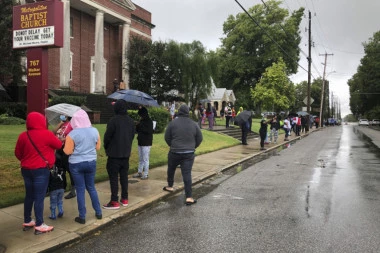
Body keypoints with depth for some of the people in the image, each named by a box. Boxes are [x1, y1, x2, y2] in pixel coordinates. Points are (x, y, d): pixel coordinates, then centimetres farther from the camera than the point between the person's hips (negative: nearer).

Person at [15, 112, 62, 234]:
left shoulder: (23, 135, 3)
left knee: (29, 196, 17)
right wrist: (53, 137, 20)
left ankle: (27, 222, 27)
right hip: (41, 170, -6)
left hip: (26, 169, 6)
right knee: (39, 197, -2)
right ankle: (39, 226, 3)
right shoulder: (46, 134, -14)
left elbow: (17, 153, 11)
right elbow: (59, 145, -1)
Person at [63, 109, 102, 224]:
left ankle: (82, 217, 13)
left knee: (80, 190, 5)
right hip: (91, 162, 4)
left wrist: (64, 146, 8)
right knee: (91, 187, 17)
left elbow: (68, 151, -12)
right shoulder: (94, 131, -1)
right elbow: (98, 147, 7)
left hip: (76, 164, -3)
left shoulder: (72, 134, -13)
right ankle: (98, 212, 22)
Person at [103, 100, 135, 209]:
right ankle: (124, 199, 19)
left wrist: (106, 148, 6)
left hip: (114, 153, -6)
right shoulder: (131, 121, 6)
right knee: (124, 176, 13)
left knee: (113, 177, 0)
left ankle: (114, 201, 2)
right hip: (126, 153, 7)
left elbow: (107, 136, -12)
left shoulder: (113, 120, -17)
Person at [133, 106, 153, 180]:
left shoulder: (149, 121, -11)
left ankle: (145, 174, 4)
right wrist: (137, 126, -6)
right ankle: (139, 172, 24)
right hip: (140, 142, 8)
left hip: (146, 143, -8)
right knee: (140, 159, 15)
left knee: (145, 159, -3)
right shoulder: (141, 121, 11)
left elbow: (149, 131, -21)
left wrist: (140, 126, -20)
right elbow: (138, 130, 15)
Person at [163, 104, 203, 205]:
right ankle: (189, 197, -3)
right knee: (187, 174, 0)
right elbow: (200, 138, 6)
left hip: (174, 152, -1)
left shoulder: (173, 123, -6)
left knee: (171, 170, 24)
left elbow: (167, 137, 0)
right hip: (189, 154, 1)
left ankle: (170, 186, 43)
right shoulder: (194, 124, 0)